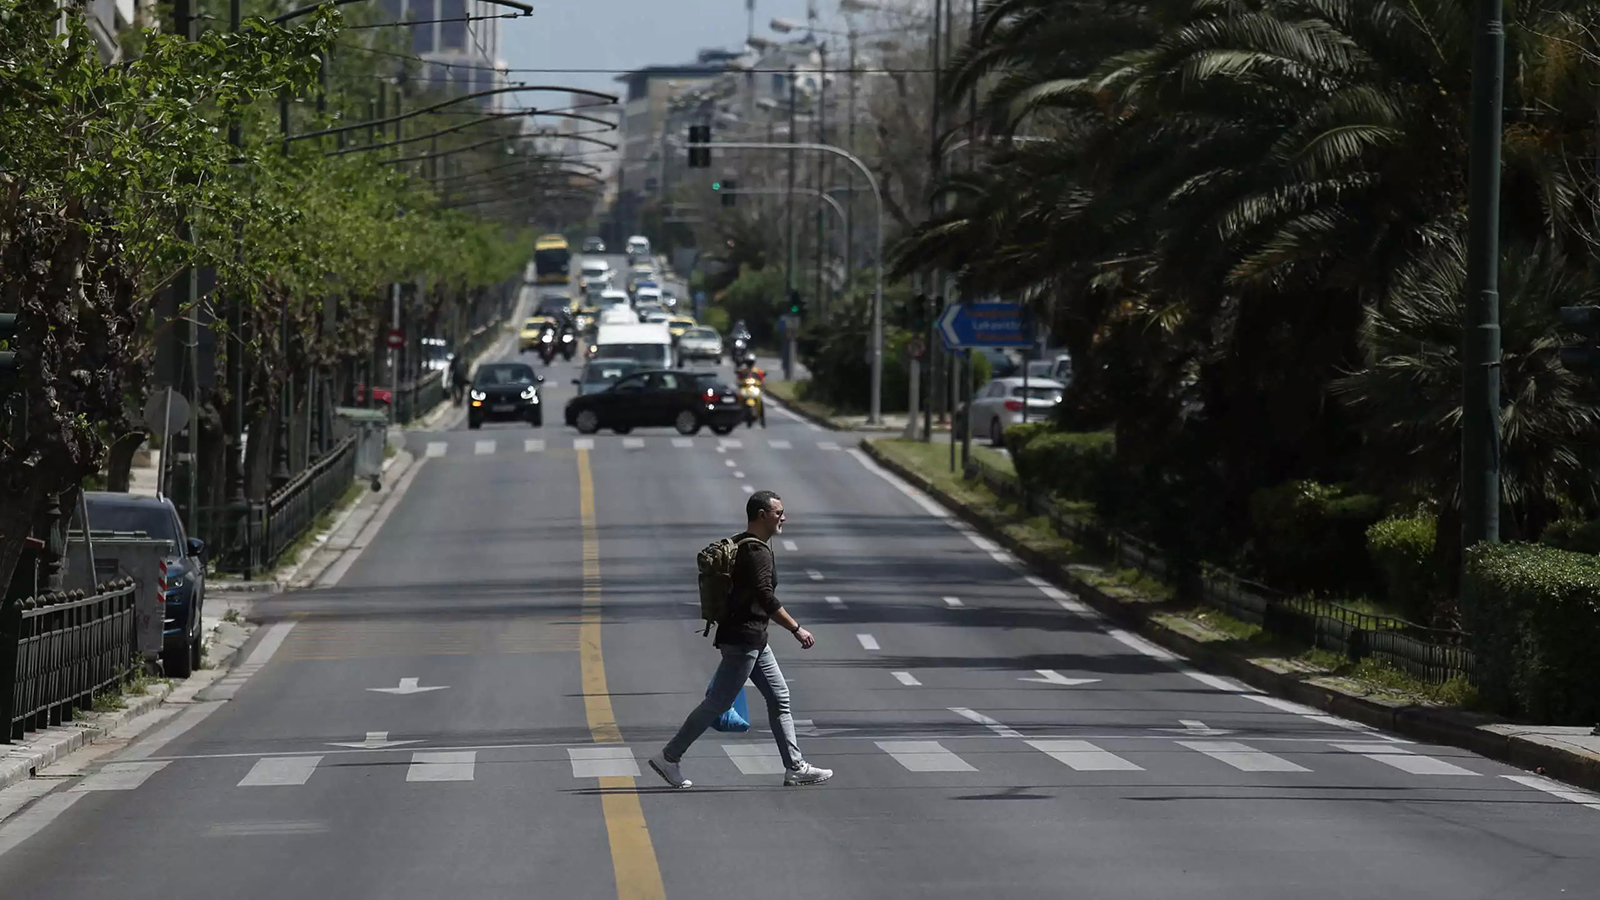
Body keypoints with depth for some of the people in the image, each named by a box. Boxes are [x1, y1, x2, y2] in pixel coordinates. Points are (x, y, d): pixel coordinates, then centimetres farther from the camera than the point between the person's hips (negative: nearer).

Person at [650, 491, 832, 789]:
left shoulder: (742, 544, 15)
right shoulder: (757, 551, -17)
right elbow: (766, 599, -25)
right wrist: (797, 629, -24)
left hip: (754, 640, 11)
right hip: (742, 639, -11)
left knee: (779, 697, 9)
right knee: (718, 703, -5)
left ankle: (795, 767, 8)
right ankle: (669, 757, 2)